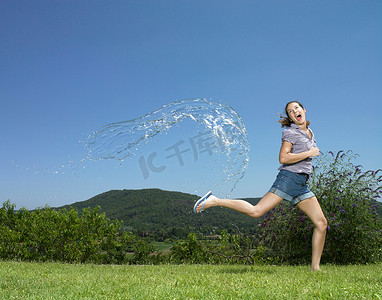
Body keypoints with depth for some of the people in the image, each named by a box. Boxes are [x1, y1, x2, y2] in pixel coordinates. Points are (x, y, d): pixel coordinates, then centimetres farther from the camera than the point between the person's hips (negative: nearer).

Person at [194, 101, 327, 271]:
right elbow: (283, 158, -14)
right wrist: (309, 153, -12)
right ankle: (213, 201, -9)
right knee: (256, 211, -19)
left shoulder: (310, 133, 22)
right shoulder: (290, 132, -2)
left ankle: (315, 267, 8)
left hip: (302, 186, 7)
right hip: (288, 178, -7)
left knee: (321, 224, -1)